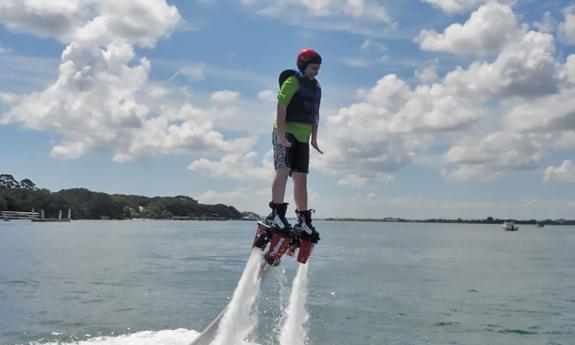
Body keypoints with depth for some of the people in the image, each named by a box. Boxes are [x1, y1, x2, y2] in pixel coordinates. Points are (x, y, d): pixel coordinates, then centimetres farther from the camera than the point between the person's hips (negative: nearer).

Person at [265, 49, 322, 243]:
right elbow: (281, 107, -16)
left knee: (301, 179, 5)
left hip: (303, 138, 7)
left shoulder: (316, 88, 19)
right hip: (286, 133, -7)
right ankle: (276, 213, -17)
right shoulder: (292, 82, -6)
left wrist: (314, 139, 17)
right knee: (283, 171, -18)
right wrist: (282, 134, -25)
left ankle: (303, 221, 7)